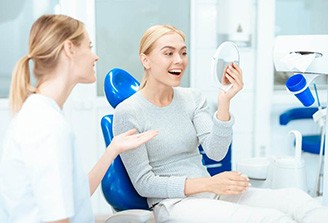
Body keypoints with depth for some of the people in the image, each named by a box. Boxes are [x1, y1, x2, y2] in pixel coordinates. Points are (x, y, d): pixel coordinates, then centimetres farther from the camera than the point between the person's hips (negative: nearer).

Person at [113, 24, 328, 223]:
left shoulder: (193, 98, 6)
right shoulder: (127, 113, -8)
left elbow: (216, 152, -5)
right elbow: (144, 183, -9)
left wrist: (224, 102, -20)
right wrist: (209, 184, -17)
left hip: (212, 194, 5)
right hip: (173, 203, -5)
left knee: (295, 198, -21)